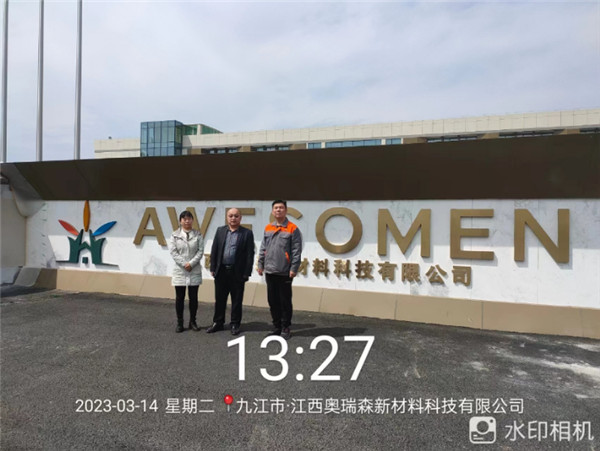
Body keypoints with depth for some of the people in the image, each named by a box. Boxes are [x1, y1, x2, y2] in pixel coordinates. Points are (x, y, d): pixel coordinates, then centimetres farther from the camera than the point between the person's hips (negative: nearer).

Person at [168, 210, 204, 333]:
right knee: (179, 298, 5)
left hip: (194, 271, 0)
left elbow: (200, 251, -3)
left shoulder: (198, 235, 3)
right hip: (180, 270, 0)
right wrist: (184, 264, -14)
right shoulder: (174, 235, 2)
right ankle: (180, 323, 16)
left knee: (193, 297, 7)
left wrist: (191, 263, -14)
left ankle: (192, 322, 19)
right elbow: (173, 251, -5)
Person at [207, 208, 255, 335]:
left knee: (237, 300, 7)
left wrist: (247, 273, -8)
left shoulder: (247, 233, -2)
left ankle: (235, 324, 20)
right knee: (219, 299, 12)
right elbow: (214, 250, 8)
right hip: (221, 271, 3)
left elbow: (250, 254, -4)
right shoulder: (220, 231, 8)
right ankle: (218, 323, 26)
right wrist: (213, 268, 3)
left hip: (237, 272, -3)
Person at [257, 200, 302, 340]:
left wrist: (294, 268, -12)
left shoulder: (292, 229, -4)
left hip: (284, 272, -5)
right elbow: (263, 248, 15)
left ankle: (285, 328, 16)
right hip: (270, 271, 5)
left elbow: (296, 251, -8)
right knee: (273, 301, 12)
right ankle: (277, 326, 24)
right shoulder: (268, 228, 11)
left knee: (285, 301, 4)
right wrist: (260, 264, 10)